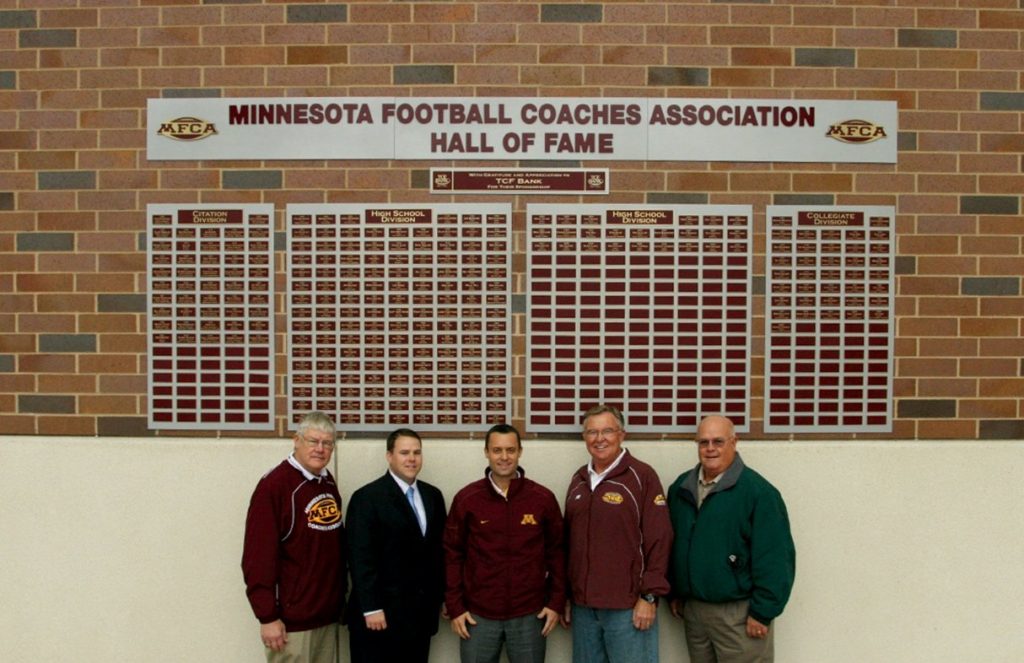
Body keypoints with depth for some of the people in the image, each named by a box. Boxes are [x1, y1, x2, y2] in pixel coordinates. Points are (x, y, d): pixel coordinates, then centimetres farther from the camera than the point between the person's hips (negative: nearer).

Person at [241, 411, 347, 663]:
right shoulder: (274, 484, -14)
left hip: (328, 613, 7)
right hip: (292, 618, -7)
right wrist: (267, 616, -17)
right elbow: (258, 554, -16)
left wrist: (340, 598, 11)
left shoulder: (328, 482, 7)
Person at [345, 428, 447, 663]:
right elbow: (361, 558, -14)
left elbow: (438, 549, 12)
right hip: (380, 613, -5)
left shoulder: (433, 495, 9)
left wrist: (440, 596, 10)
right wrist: (371, 609, -17)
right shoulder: (367, 497, -9)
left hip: (421, 612, 5)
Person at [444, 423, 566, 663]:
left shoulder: (543, 498, -3)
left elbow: (557, 551, 3)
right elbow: (452, 554, 1)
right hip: (478, 614, 0)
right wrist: (455, 606, -1)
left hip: (529, 615, 0)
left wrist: (556, 602, 1)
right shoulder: (466, 499, -4)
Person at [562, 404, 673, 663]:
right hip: (582, 604, 6)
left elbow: (659, 541, -11)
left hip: (628, 605, -5)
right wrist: (566, 595, 14)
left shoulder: (642, 476, -8)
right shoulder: (578, 480, 11)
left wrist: (649, 596, -13)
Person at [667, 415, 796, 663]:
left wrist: (763, 612, -15)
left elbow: (774, 558, -14)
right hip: (692, 608, 6)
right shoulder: (681, 488, 6)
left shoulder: (757, 490, -13)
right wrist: (675, 593, 14)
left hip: (738, 613, -6)